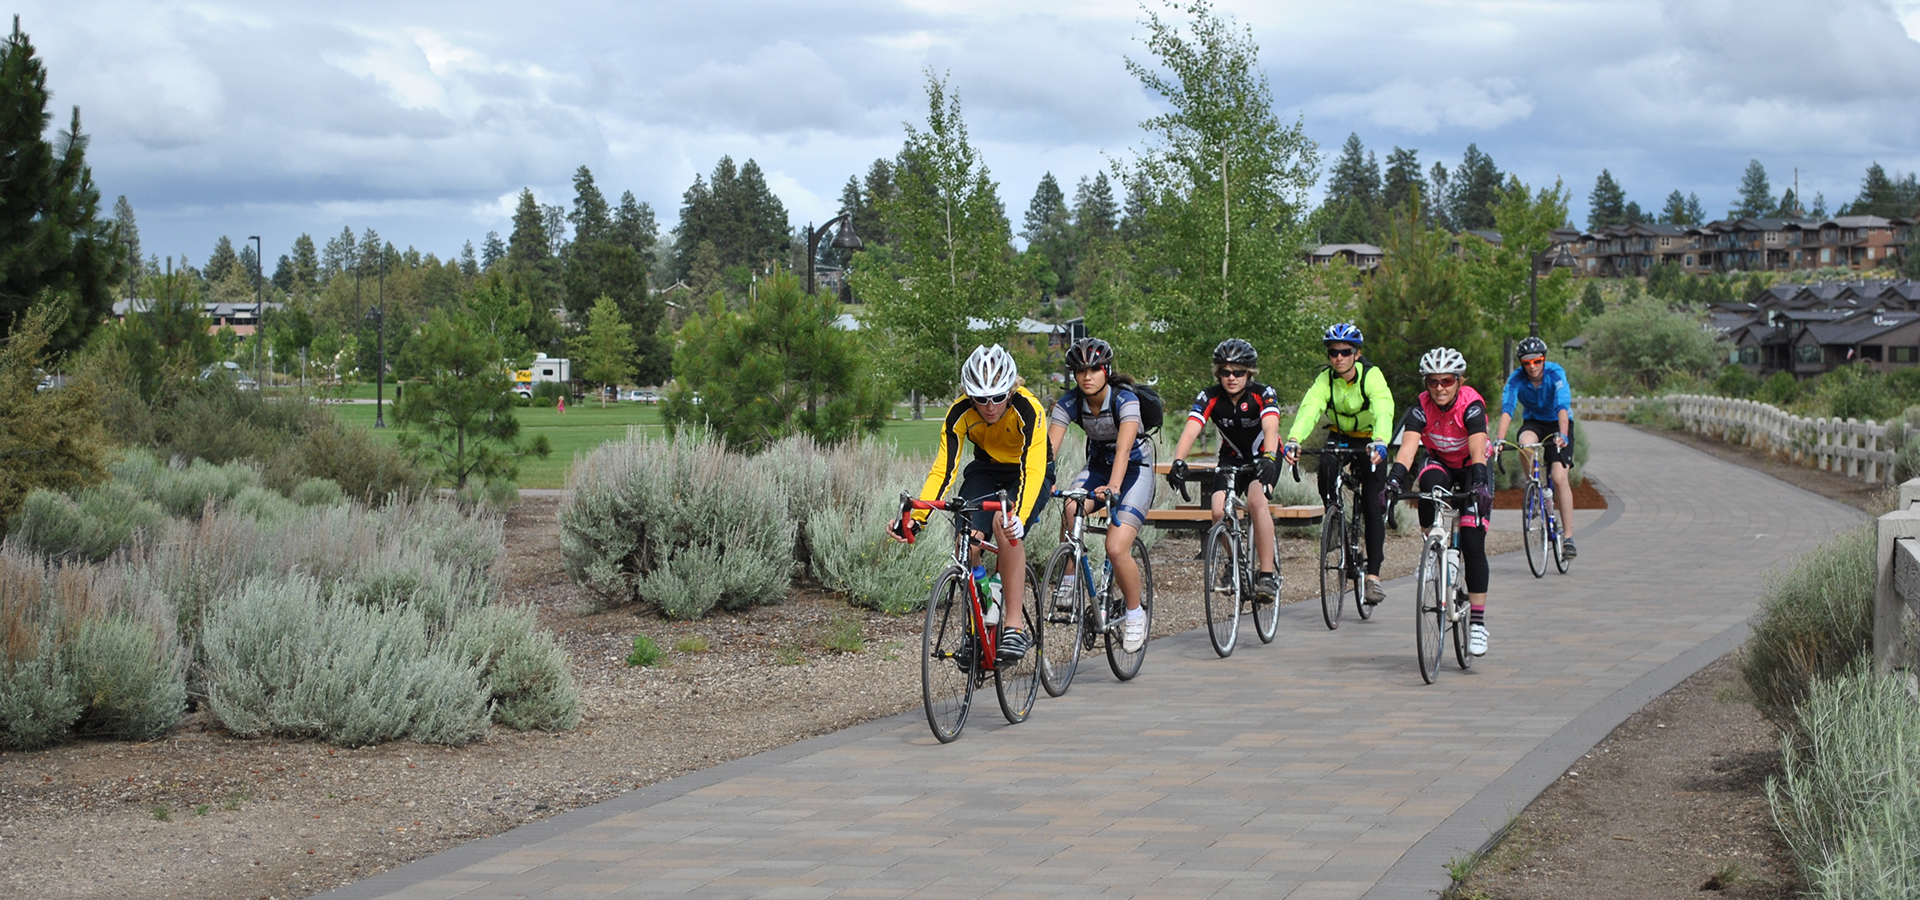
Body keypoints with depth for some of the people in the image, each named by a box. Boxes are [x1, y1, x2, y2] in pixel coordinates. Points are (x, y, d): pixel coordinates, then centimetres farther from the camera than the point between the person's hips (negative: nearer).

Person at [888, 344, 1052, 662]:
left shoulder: (1028, 409, -33)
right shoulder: (960, 412, -24)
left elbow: (1033, 471, -41)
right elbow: (943, 469, -26)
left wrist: (1018, 517, -58)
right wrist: (914, 518, -39)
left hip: (1026, 474, -3)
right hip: (986, 471, 3)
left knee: (1005, 529, -33)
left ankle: (1014, 627, -28)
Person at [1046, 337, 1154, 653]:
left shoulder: (1125, 399, -25)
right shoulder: (1069, 402, -13)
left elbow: (1124, 446, -39)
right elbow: (1049, 446, -23)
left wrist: (1113, 487, -55)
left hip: (1134, 470, -4)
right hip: (1098, 466, 4)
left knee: (1117, 549, -21)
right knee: (1070, 508, -32)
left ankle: (1135, 615, 4)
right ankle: (1070, 581, -12)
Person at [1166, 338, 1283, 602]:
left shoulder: (1263, 394, -23)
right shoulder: (1210, 397, -18)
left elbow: (1271, 427, -39)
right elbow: (1190, 430, -31)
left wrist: (1268, 458, -59)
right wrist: (1178, 461, -49)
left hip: (1264, 457, -3)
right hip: (1232, 458, 3)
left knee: (1256, 501, -31)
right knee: (1219, 511, -20)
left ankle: (1267, 575, -26)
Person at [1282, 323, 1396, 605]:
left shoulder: (1372, 376, -25)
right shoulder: (1325, 379, -19)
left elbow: (1384, 411, -41)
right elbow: (1308, 410, -35)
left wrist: (1379, 442, -61)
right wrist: (1293, 440, -54)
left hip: (1370, 441, -2)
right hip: (1339, 436, 2)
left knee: (1372, 504, -12)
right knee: (1325, 470, -30)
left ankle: (1373, 575, -9)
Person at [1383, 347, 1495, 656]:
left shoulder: (1471, 404, -27)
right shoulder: (1422, 406, -20)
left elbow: (1478, 449, -39)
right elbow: (1408, 445, -33)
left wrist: (1480, 483, -56)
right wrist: (1394, 478, -51)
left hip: (1471, 469, -2)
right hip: (1439, 463, 2)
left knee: (1473, 545, -13)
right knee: (1429, 483, -37)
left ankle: (1477, 622, -9)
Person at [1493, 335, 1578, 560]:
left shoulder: (1556, 373, -24)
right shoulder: (1516, 379, -18)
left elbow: (1563, 407, -36)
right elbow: (1507, 409, -30)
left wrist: (1562, 435, -53)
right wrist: (1499, 439, -45)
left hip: (1558, 423, -2)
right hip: (1533, 422, 2)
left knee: (1559, 477, -18)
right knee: (1525, 443, -35)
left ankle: (1568, 536, -12)